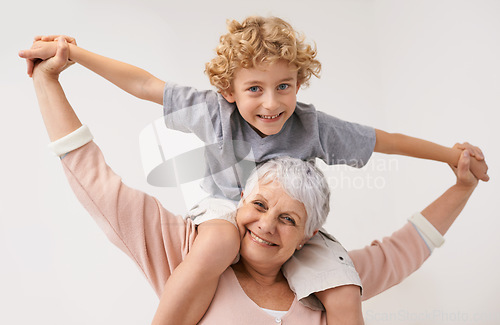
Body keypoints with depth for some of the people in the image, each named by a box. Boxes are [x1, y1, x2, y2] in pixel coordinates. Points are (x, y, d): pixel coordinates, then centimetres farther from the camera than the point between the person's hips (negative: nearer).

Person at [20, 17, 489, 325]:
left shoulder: (313, 127, -17)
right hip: (226, 209, -1)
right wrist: (70, 52, -8)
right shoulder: (213, 111, -17)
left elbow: (382, 140, -7)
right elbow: (144, 84, -11)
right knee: (219, 242, -39)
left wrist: (452, 154, 2)